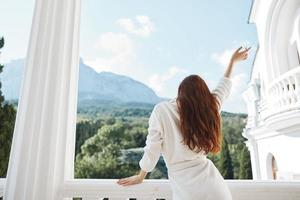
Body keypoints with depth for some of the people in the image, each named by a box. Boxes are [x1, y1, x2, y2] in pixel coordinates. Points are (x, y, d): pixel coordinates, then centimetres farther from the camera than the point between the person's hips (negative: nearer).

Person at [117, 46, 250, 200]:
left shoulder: (162, 110, -13)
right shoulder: (208, 108, -4)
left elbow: (152, 150, -8)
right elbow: (223, 89, 15)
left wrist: (140, 177, 9)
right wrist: (233, 61, 31)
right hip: (213, 185, 3)